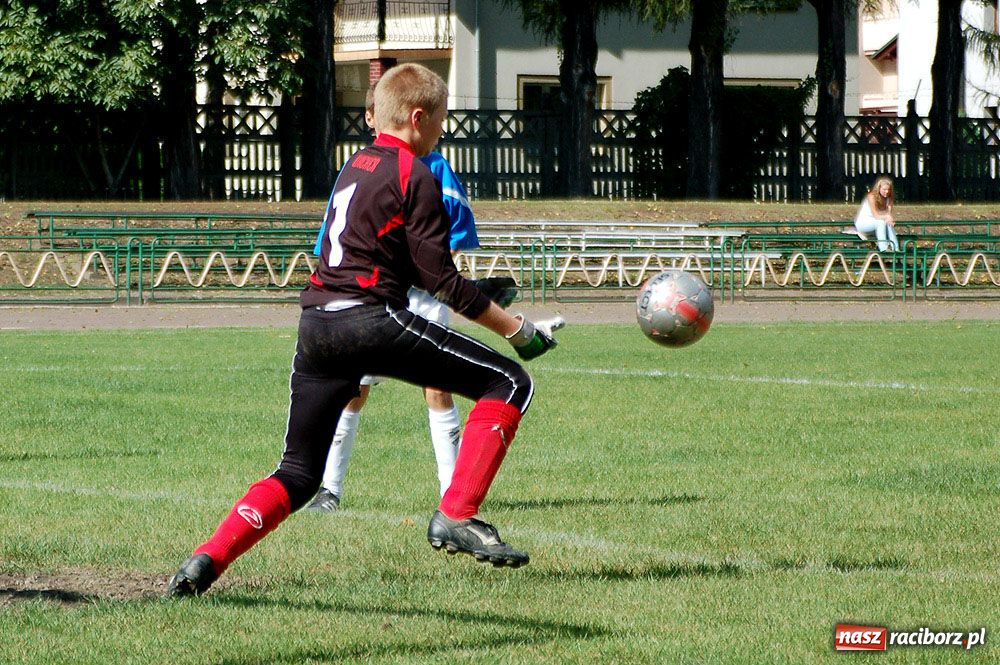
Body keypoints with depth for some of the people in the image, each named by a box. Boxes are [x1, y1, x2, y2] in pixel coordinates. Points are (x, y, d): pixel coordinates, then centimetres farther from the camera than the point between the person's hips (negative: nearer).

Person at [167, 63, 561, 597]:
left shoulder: (353, 168, 23)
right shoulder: (415, 176, -1)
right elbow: (439, 278, -5)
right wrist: (514, 328, 1)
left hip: (315, 326, 8)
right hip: (372, 320, -8)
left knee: (298, 474, 16)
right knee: (509, 382, 1)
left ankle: (207, 559, -3)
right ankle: (456, 516, -10)